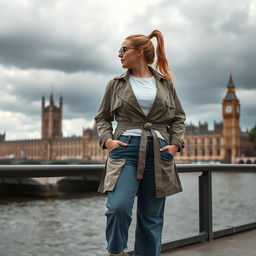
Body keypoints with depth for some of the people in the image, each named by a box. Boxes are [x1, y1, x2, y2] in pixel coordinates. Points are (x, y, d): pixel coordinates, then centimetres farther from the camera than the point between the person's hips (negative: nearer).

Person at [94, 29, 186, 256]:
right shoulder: (116, 84, 10)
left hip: (158, 152, 1)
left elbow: (179, 117, 15)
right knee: (118, 207, -18)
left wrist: (176, 144, 0)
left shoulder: (165, 83, 10)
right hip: (125, 149, -1)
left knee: (152, 216, 5)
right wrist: (107, 139, -5)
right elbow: (102, 117, 13)